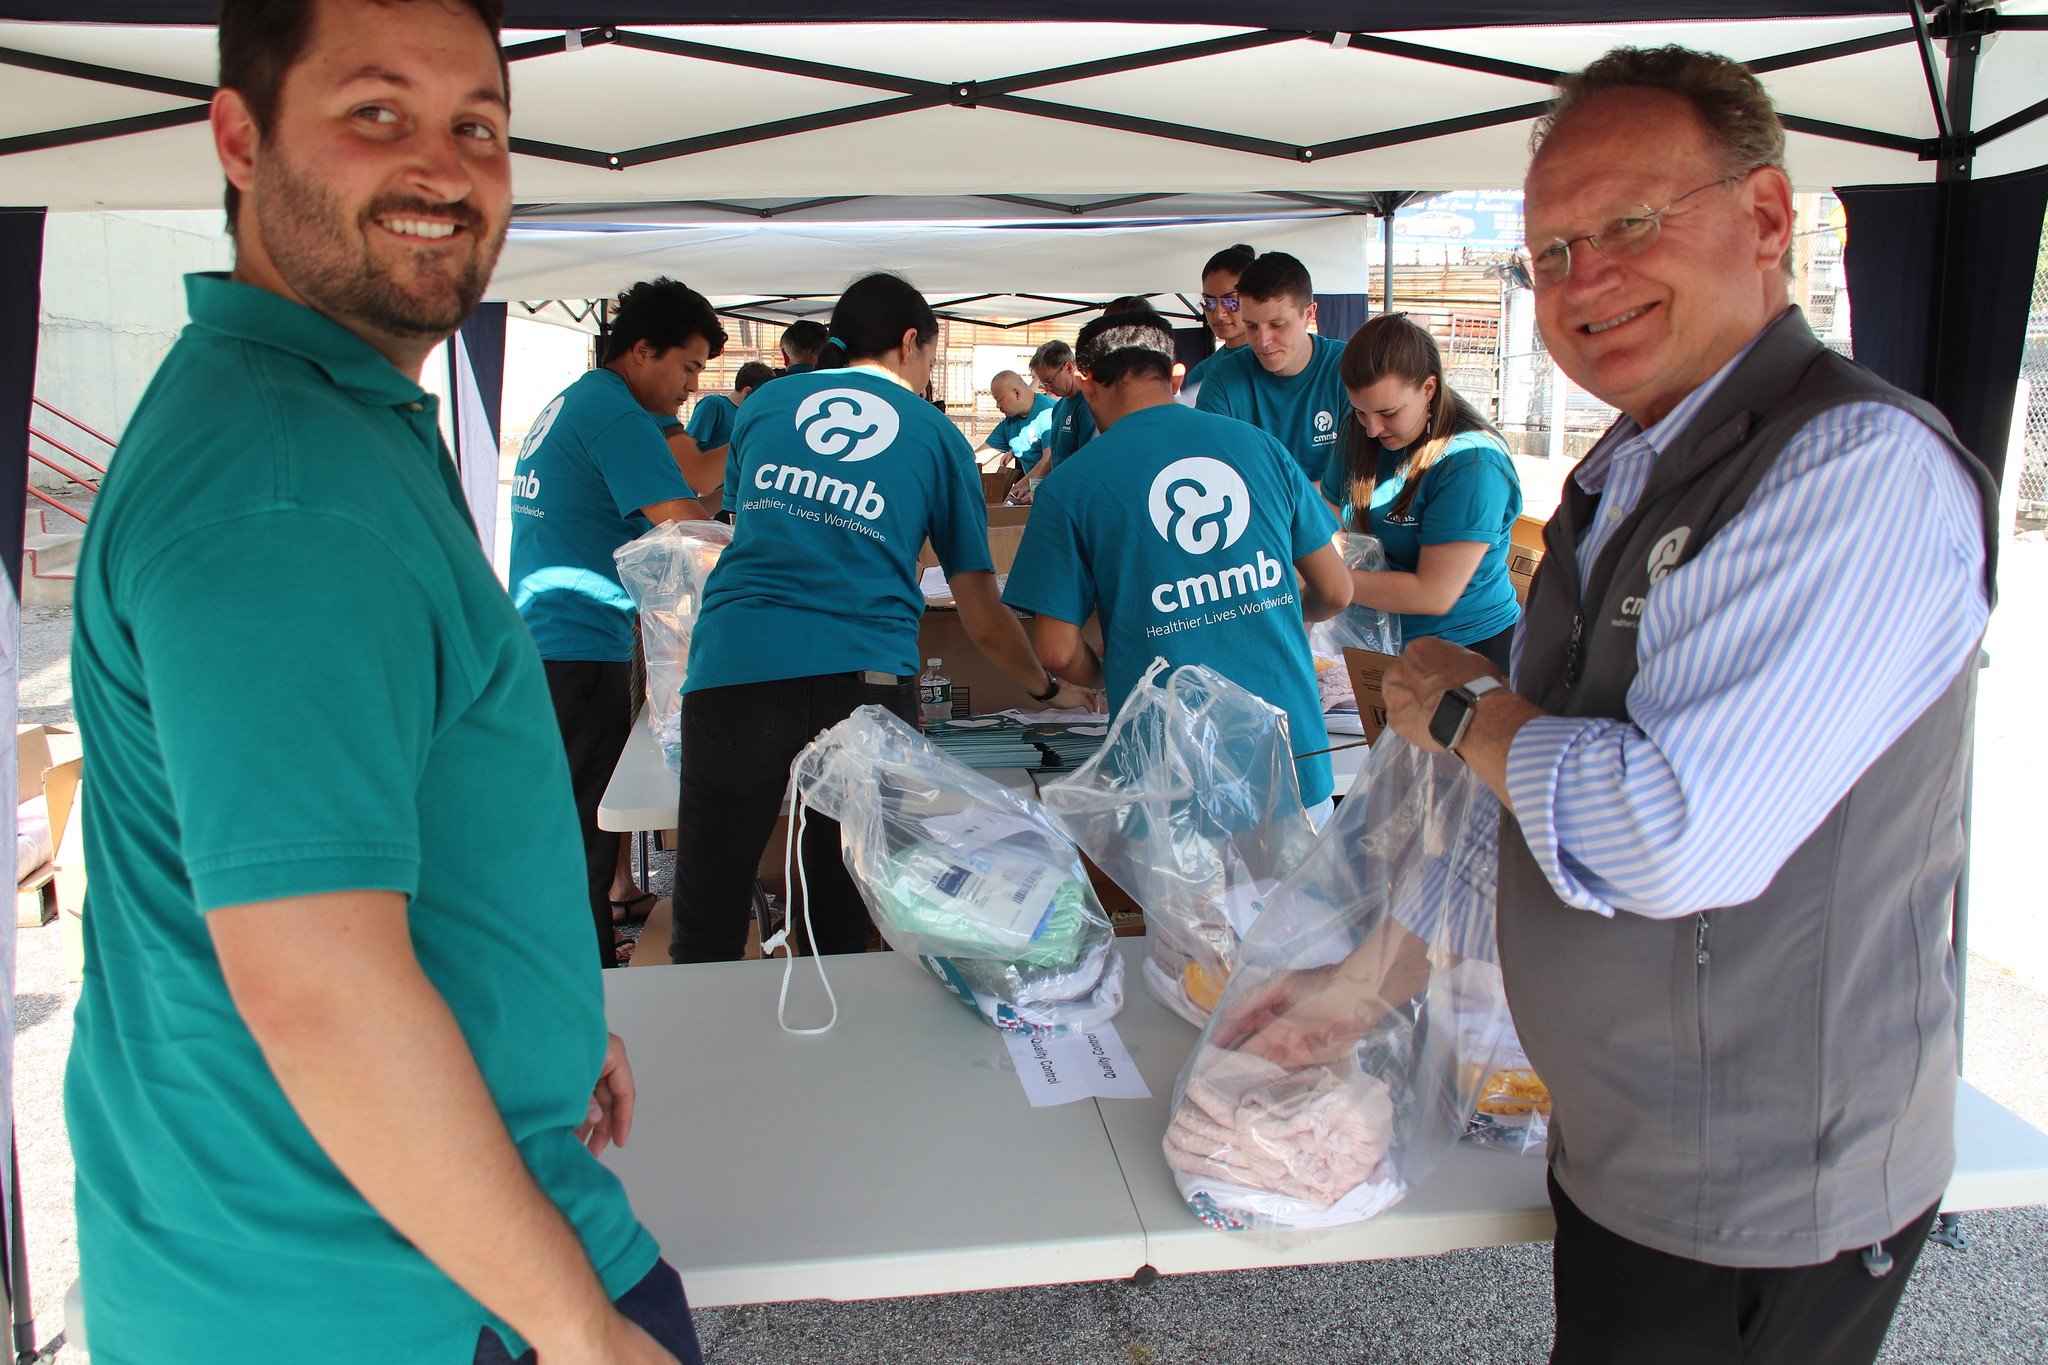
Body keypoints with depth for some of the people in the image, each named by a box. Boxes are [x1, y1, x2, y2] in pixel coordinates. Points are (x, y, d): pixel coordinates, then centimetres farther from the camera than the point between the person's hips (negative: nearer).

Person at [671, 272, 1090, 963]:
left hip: (733, 670, 1)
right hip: (865, 679, 0)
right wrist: (1048, 689, 33)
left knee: (706, 937, 8)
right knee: (846, 931, 13)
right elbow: (983, 618, 17)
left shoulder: (764, 402, 19)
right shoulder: (937, 435, 15)